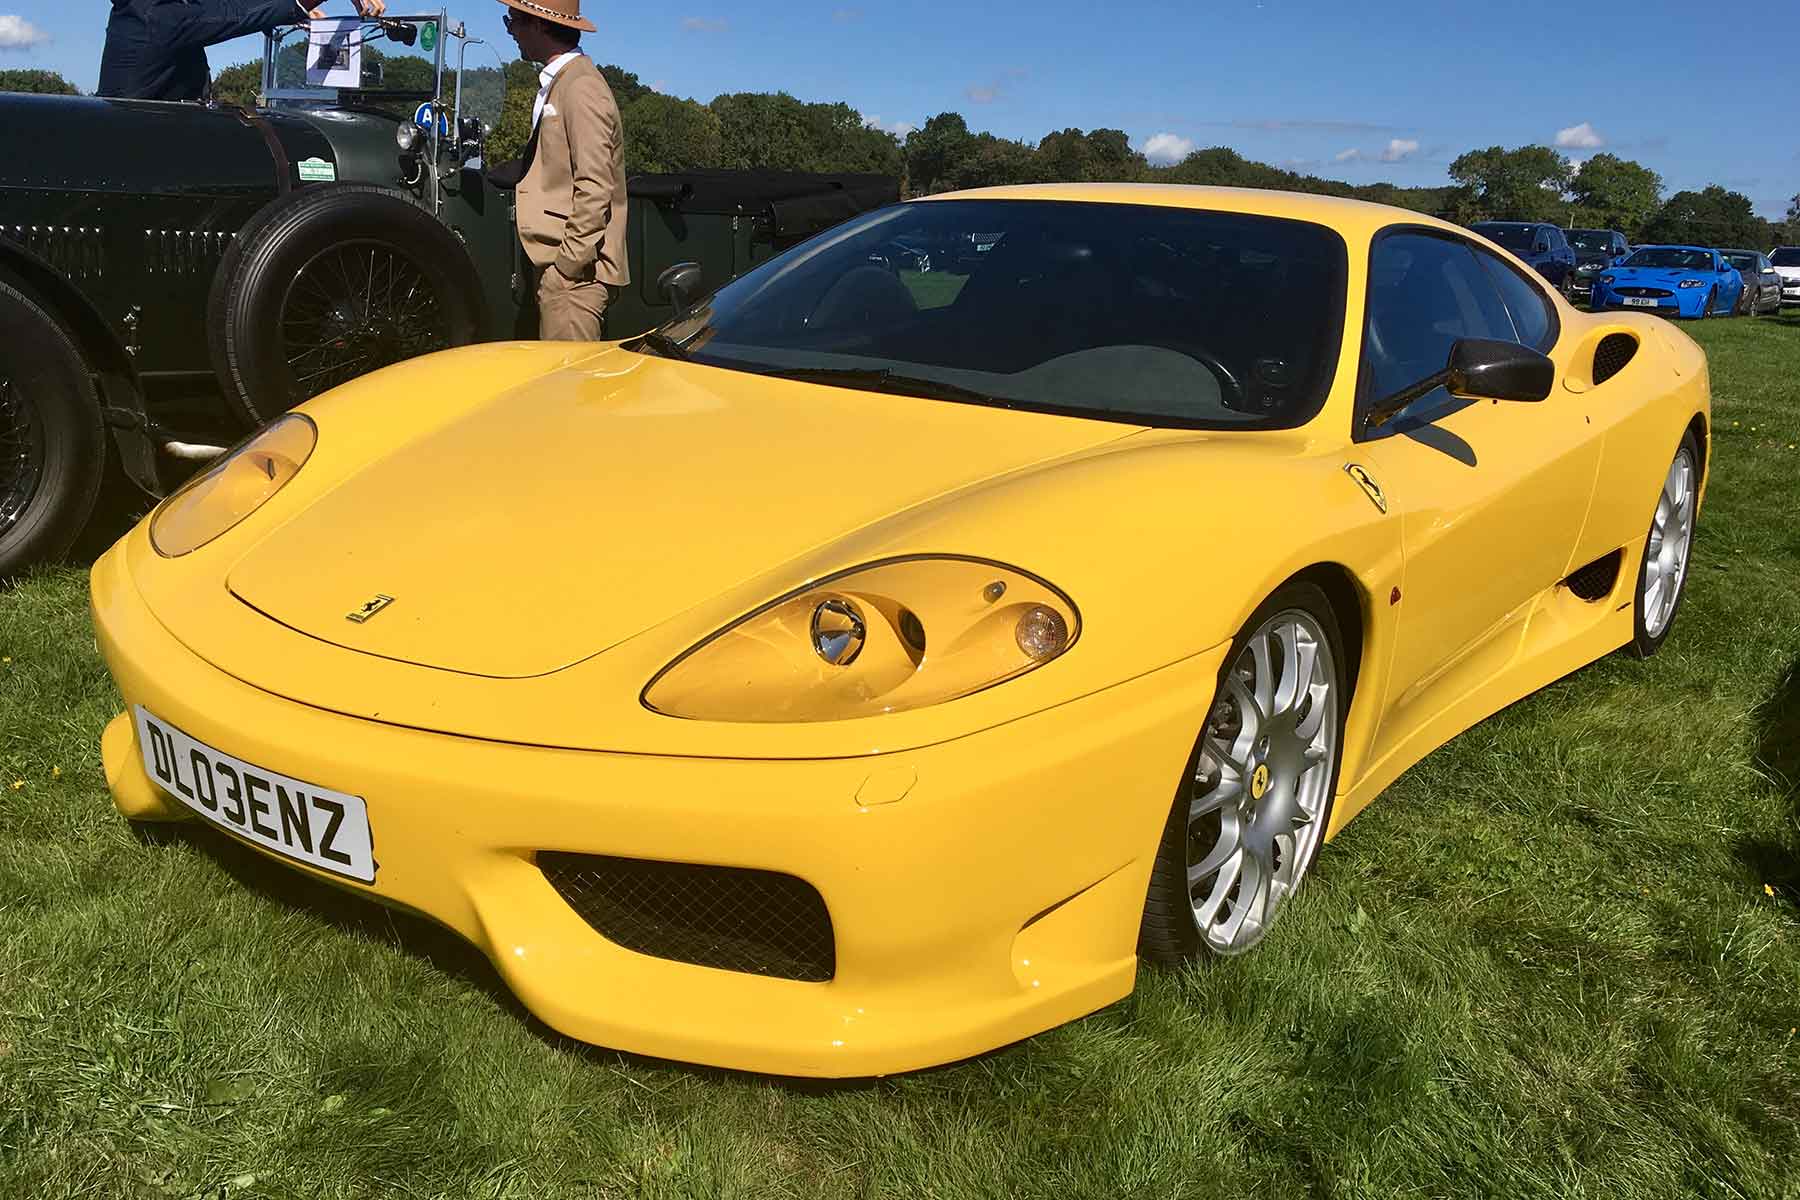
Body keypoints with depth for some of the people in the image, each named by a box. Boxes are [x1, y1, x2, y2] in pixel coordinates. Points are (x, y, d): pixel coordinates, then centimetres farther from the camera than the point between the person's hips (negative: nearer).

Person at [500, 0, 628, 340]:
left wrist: (569, 263, -19)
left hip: (574, 268, -10)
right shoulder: (556, 84, 17)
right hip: (555, 262, 10)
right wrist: (549, 263, 15)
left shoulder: (581, 87, -12)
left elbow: (594, 187, -18)